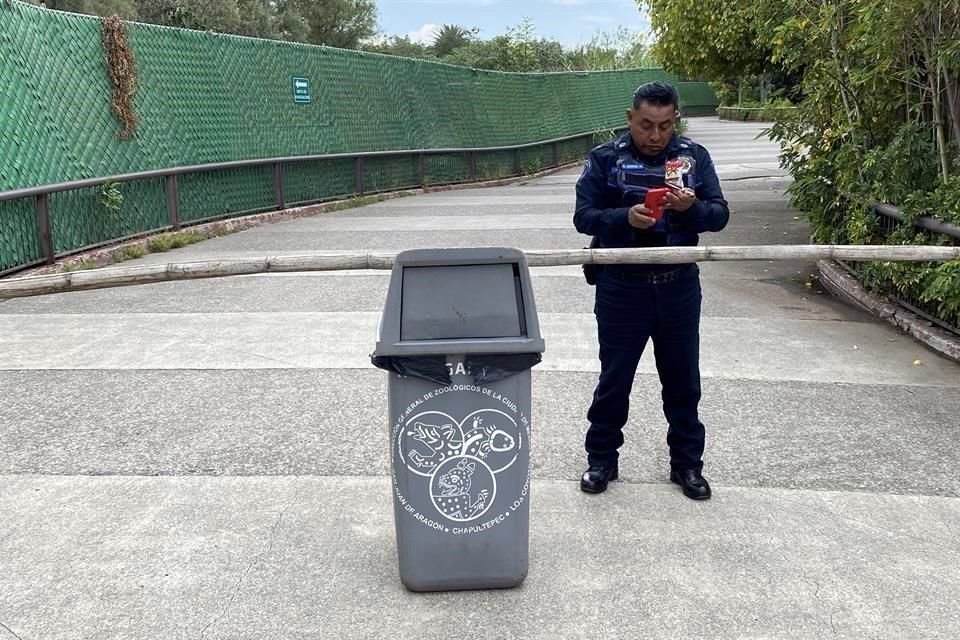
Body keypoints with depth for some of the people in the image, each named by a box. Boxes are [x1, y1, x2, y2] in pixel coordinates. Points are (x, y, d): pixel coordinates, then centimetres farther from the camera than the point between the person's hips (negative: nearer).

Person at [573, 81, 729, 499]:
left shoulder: (694, 157, 3)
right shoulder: (605, 159, -2)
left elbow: (720, 214, 0)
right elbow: (584, 217, -7)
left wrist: (692, 207, -22)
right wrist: (626, 217, -25)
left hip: (678, 286, 2)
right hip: (621, 287, -2)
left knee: (683, 379, 11)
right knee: (614, 378, 9)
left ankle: (687, 463, 26)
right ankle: (602, 459, 25)